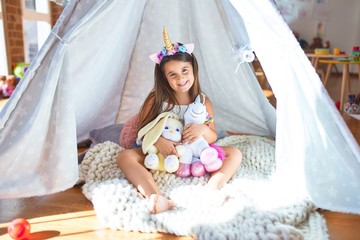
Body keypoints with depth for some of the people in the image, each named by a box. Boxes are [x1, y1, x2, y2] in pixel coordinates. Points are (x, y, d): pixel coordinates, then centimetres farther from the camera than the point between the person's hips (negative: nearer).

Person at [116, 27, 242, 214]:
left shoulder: (203, 102, -2)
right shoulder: (157, 99, -6)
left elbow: (213, 138, 3)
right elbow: (142, 130, -2)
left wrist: (204, 129, -21)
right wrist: (156, 140, -24)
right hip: (162, 156, -1)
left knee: (234, 153, -15)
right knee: (124, 157, -27)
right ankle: (158, 199, -49)